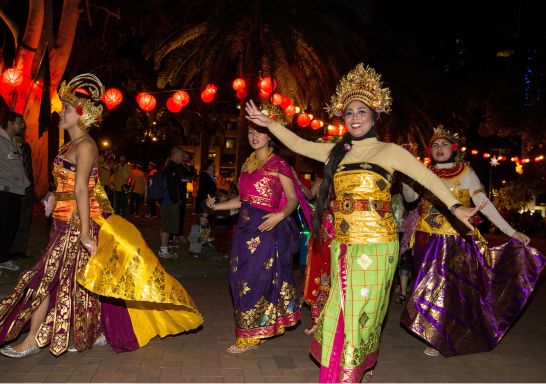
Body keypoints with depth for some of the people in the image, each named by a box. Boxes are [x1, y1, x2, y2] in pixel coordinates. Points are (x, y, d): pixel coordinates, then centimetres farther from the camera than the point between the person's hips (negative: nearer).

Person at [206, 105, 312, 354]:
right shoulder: (247, 165, 15)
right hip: (245, 227, 7)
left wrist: (280, 215, -25)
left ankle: (249, 337, 11)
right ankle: (251, 332, 26)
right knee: (241, 279, 9)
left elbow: (293, 200, -7)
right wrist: (217, 206, 12)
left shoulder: (279, 164, -5)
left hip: (266, 228, -7)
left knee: (254, 281, -3)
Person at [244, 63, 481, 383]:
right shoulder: (336, 152, 12)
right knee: (342, 310, 10)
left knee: (363, 311, 2)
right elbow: (298, 144, 17)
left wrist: (455, 206, -21)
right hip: (342, 246, 5)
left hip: (375, 246, -4)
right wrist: (269, 124, 11)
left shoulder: (389, 151, -1)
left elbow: (428, 177, -8)